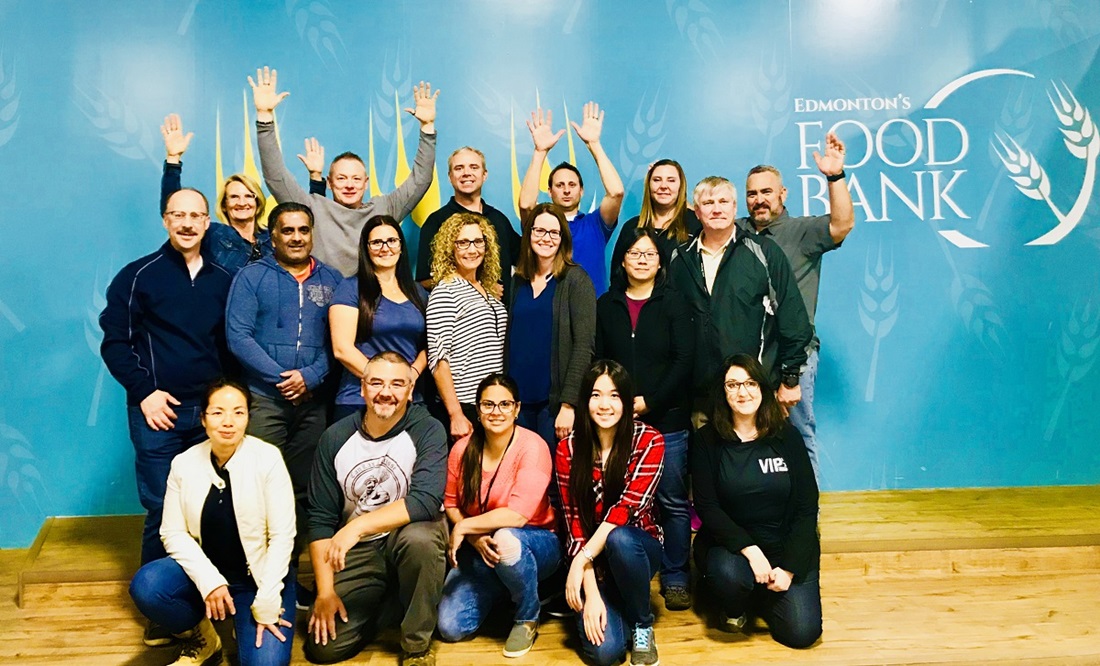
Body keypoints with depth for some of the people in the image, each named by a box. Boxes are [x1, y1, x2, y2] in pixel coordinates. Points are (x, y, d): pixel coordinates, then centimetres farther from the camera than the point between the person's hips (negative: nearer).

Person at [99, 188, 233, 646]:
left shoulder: (223, 280, 9)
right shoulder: (139, 275, 0)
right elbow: (114, 341, -1)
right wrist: (143, 391, -9)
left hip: (211, 410, 3)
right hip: (159, 411, -3)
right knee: (163, 511, 1)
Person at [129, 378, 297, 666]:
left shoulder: (267, 458, -15)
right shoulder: (184, 463, -5)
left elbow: (282, 535, -15)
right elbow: (173, 532, -4)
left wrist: (266, 603, -18)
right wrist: (209, 580, -18)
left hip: (259, 575, -3)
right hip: (205, 570, 3)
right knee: (145, 586, -25)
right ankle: (203, 639, 4)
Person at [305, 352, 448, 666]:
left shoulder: (427, 431, -14)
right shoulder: (335, 438, -4)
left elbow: (426, 500, -28)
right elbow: (321, 519, -2)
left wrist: (358, 526, -35)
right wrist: (325, 590, -8)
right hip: (357, 550, 3)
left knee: (420, 538, -37)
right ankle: (385, 599, 22)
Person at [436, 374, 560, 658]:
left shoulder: (532, 447, -20)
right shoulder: (463, 449, -6)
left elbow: (517, 515, -28)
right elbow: (451, 504, 3)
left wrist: (464, 527, -19)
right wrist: (475, 538, -15)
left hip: (534, 544, -4)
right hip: (478, 549, 4)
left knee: (505, 539, -39)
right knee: (450, 628, -11)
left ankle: (528, 616, -9)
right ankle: (498, 590, 21)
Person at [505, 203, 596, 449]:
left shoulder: (575, 279, -4)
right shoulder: (519, 281, 11)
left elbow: (583, 345, -10)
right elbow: (510, 340, 13)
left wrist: (568, 403, -15)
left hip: (556, 401, -4)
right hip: (519, 399, 4)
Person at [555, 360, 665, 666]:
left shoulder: (649, 441, -12)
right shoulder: (568, 448, -8)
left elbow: (627, 507, -21)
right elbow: (575, 522, -11)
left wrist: (580, 561, -28)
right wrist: (591, 590, -20)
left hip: (636, 547, 0)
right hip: (591, 559, 0)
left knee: (619, 539, -36)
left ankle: (643, 627, -9)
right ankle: (609, 602, 13)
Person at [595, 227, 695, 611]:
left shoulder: (673, 305, 3)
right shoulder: (606, 306, 10)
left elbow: (683, 361, -5)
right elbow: (596, 362, 7)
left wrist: (648, 402, -12)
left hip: (667, 420, -1)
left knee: (672, 501, 4)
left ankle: (675, 578, 18)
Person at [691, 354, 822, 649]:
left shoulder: (787, 436, -2)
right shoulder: (708, 439, -5)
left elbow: (807, 507, -3)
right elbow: (707, 507, -10)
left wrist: (789, 568, -11)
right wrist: (750, 550, -23)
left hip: (787, 548, 2)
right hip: (730, 544, -1)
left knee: (802, 632, -14)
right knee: (729, 575, -34)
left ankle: (761, 597, 21)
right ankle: (735, 608, 4)